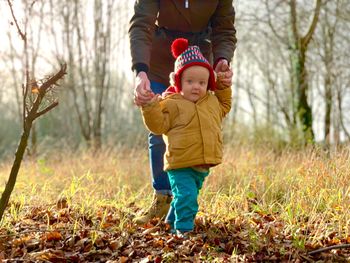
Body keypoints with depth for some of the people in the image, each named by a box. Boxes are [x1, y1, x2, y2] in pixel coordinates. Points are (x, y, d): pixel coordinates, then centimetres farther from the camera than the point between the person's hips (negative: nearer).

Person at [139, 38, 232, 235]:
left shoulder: (212, 102, 13)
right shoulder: (172, 104, -8)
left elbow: (224, 107, 35)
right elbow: (158, 125, -11)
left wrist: (223, 86, 24)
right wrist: (150, 107, -23)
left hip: (203, 166, 7)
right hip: (180, 166, -7)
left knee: (187, 196, 22)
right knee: (186, 196, -20)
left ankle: (173, 222, 41)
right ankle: (184, 228, -8)